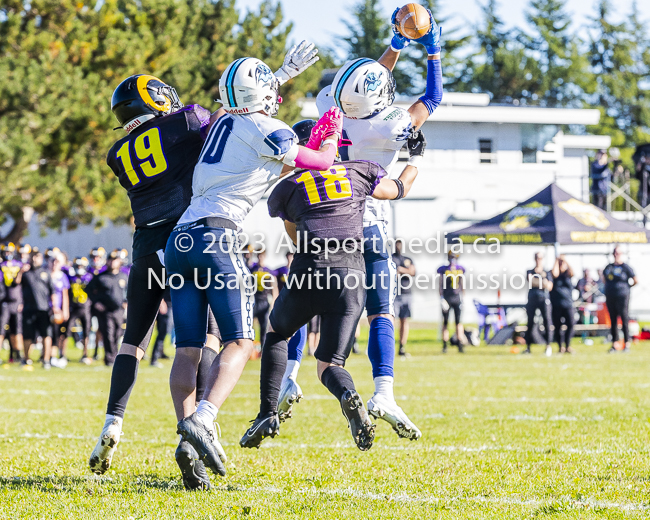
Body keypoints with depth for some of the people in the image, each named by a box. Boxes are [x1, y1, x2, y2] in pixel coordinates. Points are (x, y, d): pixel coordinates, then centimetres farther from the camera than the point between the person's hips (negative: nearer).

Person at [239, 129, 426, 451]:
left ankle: (268, 414, 14)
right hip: (350, 278, 1)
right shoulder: (361, 173, 17)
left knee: (277, 333, 29)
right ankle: (349, 398, -27)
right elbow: (399, 189, 36)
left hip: (308, 271, -1)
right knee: (329, 365, 10)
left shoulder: (286, 189, 14)